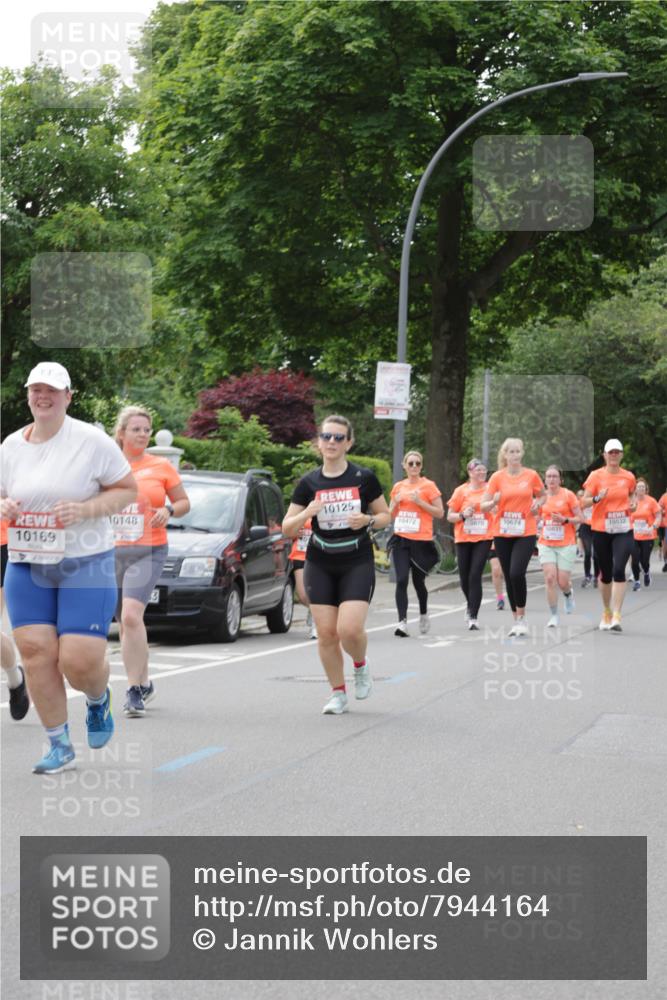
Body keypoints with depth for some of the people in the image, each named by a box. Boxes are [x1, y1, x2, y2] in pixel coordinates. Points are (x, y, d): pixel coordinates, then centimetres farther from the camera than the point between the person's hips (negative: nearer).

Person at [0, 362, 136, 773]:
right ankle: (60, 746, 9)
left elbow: (128, 490, -3)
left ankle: (99, 699, 28)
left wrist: (85, 509, -18)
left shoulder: (92, 441, -7)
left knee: (80, 661, -10)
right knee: (36, 653, -5)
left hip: (85, 565, -4)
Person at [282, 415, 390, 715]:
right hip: (320, 566, 2)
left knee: (350, 629, -16)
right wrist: (306, 514, -18)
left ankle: (361, 666, 17)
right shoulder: (308, 483, 1)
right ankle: (338, 693, 16)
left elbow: (385, 516, 7)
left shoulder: (364, 478, -3)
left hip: (357, 564, -2)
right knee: (326, 633, -1)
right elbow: (287, 529, 3)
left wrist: (367, 519, -14)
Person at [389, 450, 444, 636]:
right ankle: (402, 621, -15)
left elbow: (440, 513, -3)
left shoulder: (428, 486, -1)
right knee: (401, 580, -12)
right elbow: (390, 515, 19)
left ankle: (423, 614, 34)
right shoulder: (398, 487, 11)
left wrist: (420, 502, -14)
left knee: (418, 581, 9)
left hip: (421, 540, -3)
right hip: (401, 539, 3)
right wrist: (395, 502, -1)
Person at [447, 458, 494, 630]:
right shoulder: (461, 491, 3)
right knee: (464, 578, 8)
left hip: (484, 538, -2)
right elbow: (450, 516, 6)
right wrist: (463, 515, -12)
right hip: (463, 539, 2)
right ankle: (471, 606, 38)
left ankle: (473, 617, -11)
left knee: (475, 576, -13)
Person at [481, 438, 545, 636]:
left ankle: (522, 617, -2)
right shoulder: (497, 477, 0)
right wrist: (494, 502, -21)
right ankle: (516, 619, 18)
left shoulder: (531, 475, 0)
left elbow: (542, 495, 18)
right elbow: (483, 506, 0)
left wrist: (537, 504, -4)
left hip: (526, 533, -2)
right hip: (503, 534, 2)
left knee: (517, 573, -18)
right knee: (509, 577, 6)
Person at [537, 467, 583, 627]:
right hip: (546, 544, 2)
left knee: (562, 582, -4)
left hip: (566, 545, -2)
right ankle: (553, 616, -3)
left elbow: (580, 518, -4)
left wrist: (565, 520, -19)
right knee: (550, 578, -11)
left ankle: (568, 595, 34)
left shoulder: (568, 495, -5)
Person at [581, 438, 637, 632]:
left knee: (619, 570, -17)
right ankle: (606, 612, 30)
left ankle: (616, 616, -17)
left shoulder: (628, 477, 3)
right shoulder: (596, 476, -3)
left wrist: (633, 503, 0)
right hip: (601, 531, 0)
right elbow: (584, 502, -4)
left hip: (623, 531, 0)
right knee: (606, 573, 9)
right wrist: (598, 498, -23)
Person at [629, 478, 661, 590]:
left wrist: (653, 527, -16)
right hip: (634, 536, 2)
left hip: (648, 536, -2)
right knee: (634, 560, -7)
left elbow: (658, 516, -2)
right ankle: (636, 581, 12)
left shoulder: (651, 501, -6)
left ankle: (647, 573, 33)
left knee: (644, 561, -2)